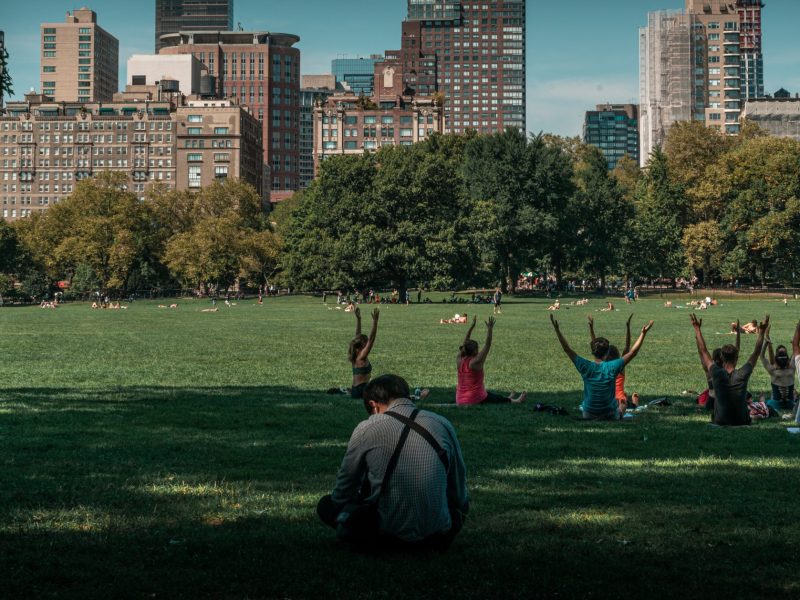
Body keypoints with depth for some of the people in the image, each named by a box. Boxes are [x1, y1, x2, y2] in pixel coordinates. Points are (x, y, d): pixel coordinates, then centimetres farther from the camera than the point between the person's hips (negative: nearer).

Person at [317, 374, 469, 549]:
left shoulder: (366, 430, -8)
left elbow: (346, 483, 5)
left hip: (388, 533, -3)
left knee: (326, 504, 17)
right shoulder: (443, 425, -1)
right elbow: (459, 488, 9)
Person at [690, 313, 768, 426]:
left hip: (719, 423, 0)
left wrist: (697, 328, 7)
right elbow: (756, 353, 1)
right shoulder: (743, 375, -11)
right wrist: (762, 331, 10)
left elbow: (703, 351, -1)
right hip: (742, 423, 0)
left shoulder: (717, 374, -12)